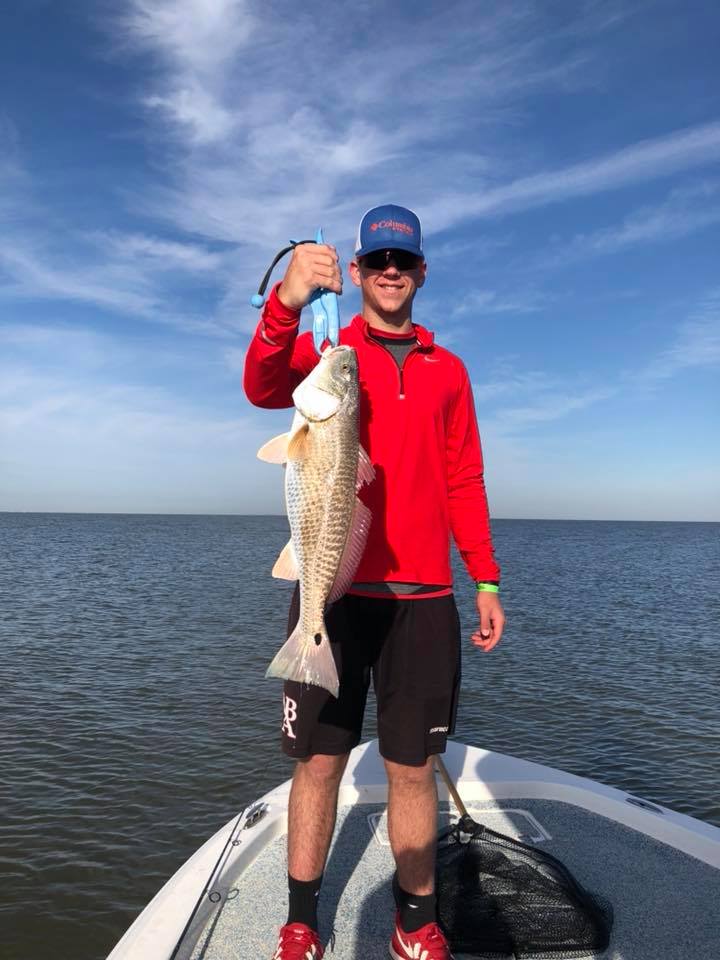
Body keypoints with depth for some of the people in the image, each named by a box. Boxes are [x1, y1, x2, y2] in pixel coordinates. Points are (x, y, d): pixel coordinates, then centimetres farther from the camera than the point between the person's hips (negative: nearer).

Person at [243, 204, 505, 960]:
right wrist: (286, 302, -32)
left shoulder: (447, 370, 14)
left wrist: (486, 578, 5)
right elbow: (264, 389, -15)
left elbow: (463, 482, 12)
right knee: (319, 759, 7)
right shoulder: (324, 349, 7)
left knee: (412, 767, 9)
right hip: (332, 591, -1)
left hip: (422, 598, 2)